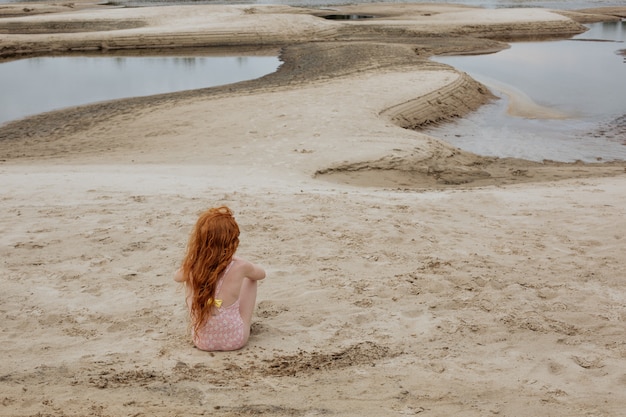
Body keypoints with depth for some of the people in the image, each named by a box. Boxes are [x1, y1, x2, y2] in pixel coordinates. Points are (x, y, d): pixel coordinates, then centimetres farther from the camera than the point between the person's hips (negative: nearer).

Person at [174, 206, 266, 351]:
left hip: (201, 340, 2)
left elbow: (177, 276, 9)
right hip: (235, 340, -1)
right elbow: (261, 273, 3)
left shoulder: (192, 268, -18)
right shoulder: (239, 267, -23)